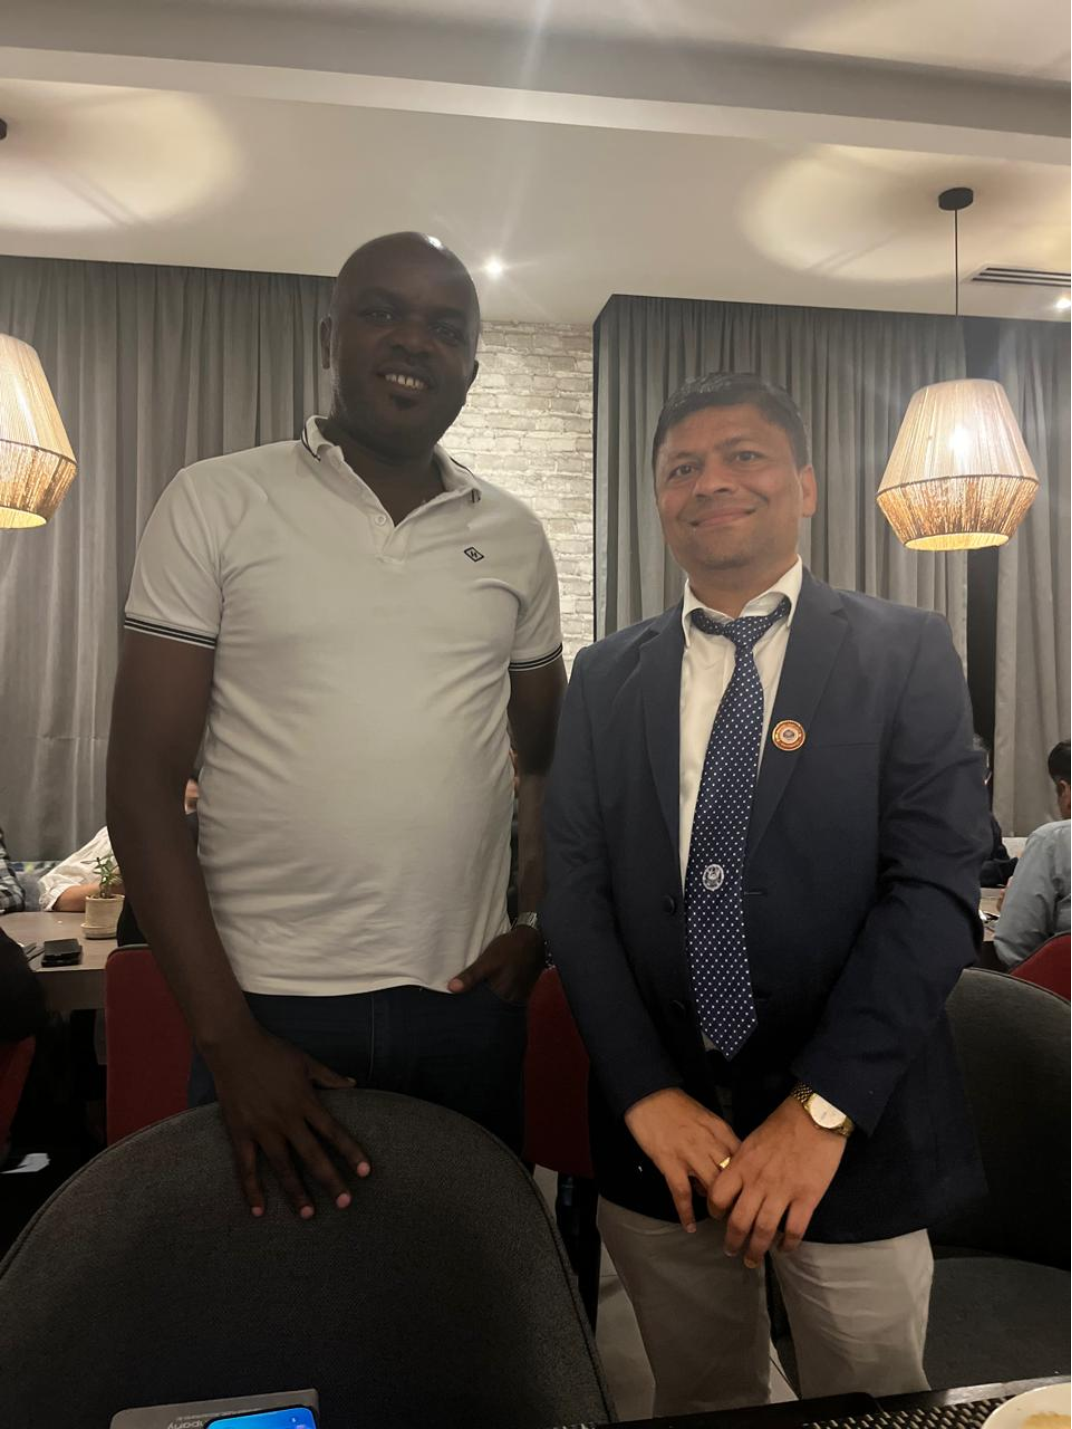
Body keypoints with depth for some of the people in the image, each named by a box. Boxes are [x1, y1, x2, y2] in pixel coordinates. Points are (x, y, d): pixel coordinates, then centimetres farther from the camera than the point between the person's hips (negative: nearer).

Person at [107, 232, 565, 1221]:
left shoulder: (513, 536, 5)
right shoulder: (217, 502, -4)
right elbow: (142, 786, -6)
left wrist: (539, 926, 0)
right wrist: (226, 1035, -10)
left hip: (469, 1002, 3)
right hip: (266, 1003, -2)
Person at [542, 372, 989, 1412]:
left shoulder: (905, 654, -3)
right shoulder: (606, 678, 4)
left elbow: (936, 886, -11)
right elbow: (574, 890, -2)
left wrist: (823, 1110, -17)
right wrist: (648, 1094, -11)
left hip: (854, 1135, -1)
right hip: (656, 1131, 2)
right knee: (697, 1404, 20)